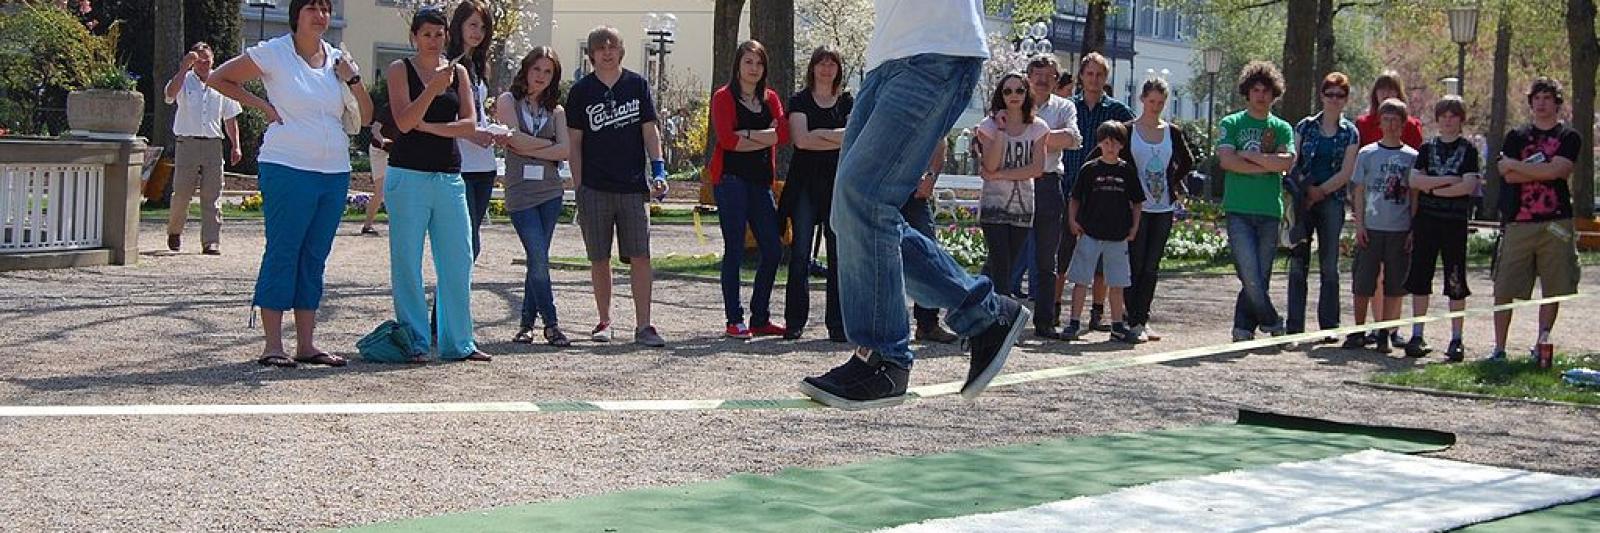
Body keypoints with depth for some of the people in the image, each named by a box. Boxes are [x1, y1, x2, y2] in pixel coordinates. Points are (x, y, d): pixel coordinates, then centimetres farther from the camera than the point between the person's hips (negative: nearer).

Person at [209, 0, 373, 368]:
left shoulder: (337, 61, 11)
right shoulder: (273, 54, -3)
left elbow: (366, 117, 12)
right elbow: (218, 79, 3)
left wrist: (353, 80, -3)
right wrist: (262, 105, -5)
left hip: (335, 172, 6)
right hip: (288, 169, -6)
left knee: (314, 258, 9)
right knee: (282, 253, -5)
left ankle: (306, 344, 13)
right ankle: (272, 346, -2)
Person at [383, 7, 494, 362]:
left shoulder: (458, 72, 11)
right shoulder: (400, 70, 1)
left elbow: (470, 124, 2)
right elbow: (404, 122, -11)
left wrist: (429, 126, -9)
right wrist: (433, 88, -22)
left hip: (449, 178, 4)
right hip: (409, 176, -4)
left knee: (459, 261, 2)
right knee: (407, 263, -2)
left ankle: (457, 342, 8)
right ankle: (414, 341, 4)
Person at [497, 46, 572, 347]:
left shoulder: (556, 110, 13)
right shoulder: (508, 101, 5)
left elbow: (566, 151, -1)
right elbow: (516, 140, -10)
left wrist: (529, 148, -7)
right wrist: (549, 144, -1)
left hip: (550, 191, 3)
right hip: (520, 192, -3)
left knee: (537, 260, 4)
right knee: (538, 259, -9)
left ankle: (527, 323, 14)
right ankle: (551, 324, -1)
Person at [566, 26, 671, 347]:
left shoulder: (637, 85, 7)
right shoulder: (581, 91, 5)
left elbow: (650, 131, 7)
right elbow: (574, 141, 5)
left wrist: (658, 170, -5)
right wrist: (578, 187, -1)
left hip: (633, 187, 0)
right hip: (595, 188, 0)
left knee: (640, 257, -4)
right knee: (599, 259, 5)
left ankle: (644, 326, -2)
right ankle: (605, 322, 16)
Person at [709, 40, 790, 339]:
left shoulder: (770, 99, 15)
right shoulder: (724, 97, -1)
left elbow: (783, 134, -1)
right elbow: (727, 139, -14)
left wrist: (748, 134, -12)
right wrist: (766, 138, -6)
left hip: (760, 181, 6)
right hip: (731, 178, -6)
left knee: (773, 250, 4)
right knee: (734, 250, -4)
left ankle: (760, 319, 14)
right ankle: (734, 321, 0)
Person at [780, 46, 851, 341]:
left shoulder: (848, 102, 13)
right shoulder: (800, 101, 7)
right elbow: (800, 139, -7)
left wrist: (818, 135, -10)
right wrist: (837, 138, -7)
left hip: (839, 183, 1)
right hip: (805, 184, -1)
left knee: (839, 255, -2)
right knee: (800, 253, -5)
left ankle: (837, 324, 1)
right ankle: (795, 322, -1)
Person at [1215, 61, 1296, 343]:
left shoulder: (1282, 128, 13)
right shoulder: (1230, 124, 8)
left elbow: (1287, 162, -4)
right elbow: (1227, 160, -8)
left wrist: (1249, 155, -6)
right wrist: (1268, 165, -5)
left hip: (1270, 211, 2)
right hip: (1238, 210, -2)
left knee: (1260, 276, 2)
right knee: (1250, 274, -13)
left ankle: (1243, 329, 12)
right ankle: (1272, 322, 3)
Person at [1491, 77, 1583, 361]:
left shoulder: (1569, 137, 7)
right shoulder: (1516, 137, 12)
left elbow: (1557, 170, -10)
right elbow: (1509, 177, -1)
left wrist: (1515, 164, -3)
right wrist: (1544, 169, -8)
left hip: (1556, 223, -1)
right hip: (1519, 223, 1)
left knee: (1553, 290, 3)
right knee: (1504, 289, -2)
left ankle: (1541, 346, 14)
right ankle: (1499, 348, 5)